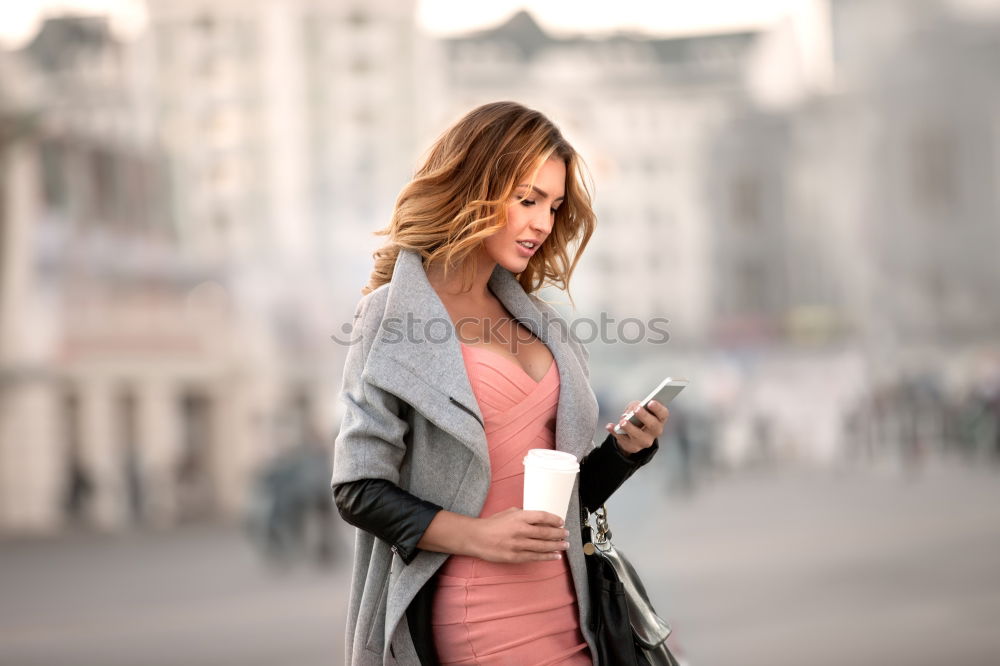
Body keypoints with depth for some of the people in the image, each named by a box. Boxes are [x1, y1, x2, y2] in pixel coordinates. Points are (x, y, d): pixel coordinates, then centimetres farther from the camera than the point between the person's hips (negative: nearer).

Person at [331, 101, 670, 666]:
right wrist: (476, 536, -20)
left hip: (567, 612, 6)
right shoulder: (394, 316, -4)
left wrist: (625, 450, 0)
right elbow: (358, 490, -9)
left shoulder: (534, 320, 14)